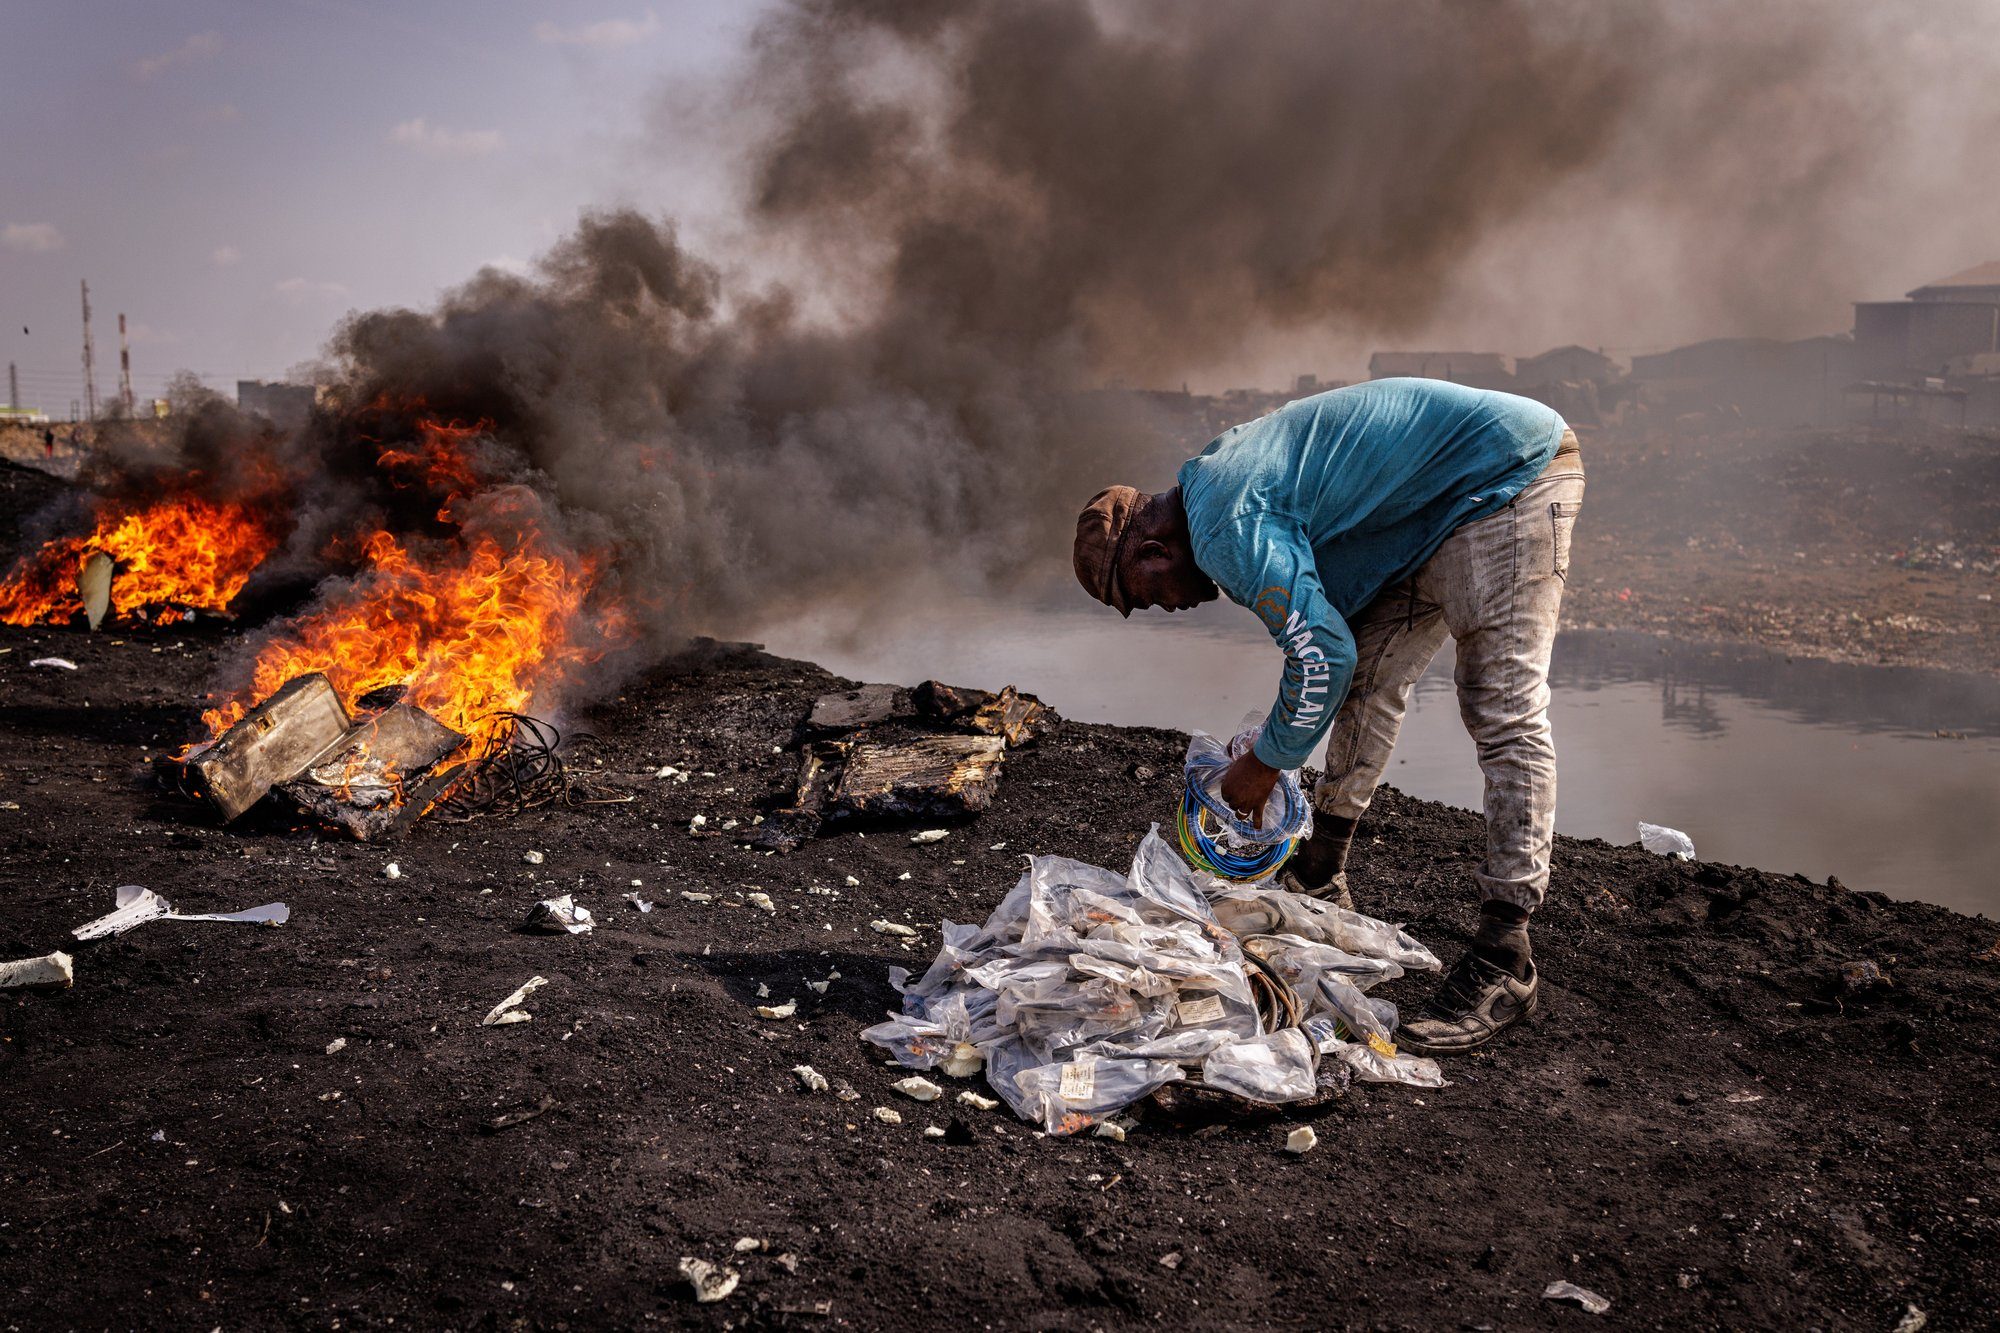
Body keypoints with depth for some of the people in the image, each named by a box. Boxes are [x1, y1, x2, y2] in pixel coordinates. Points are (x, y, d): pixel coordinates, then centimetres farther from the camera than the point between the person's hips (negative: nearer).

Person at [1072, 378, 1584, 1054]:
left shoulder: (1224, 523, -19)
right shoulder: (1225, 474, 13)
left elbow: (1321, 651, -22)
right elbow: (1332, 627, 22)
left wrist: (1264, 763, -6)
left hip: (1510, 475, -11)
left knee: (1502, 712, -13)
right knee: (1369, 675, 13)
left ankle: (1503, 961, -11)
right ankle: (1319, 879, 24)